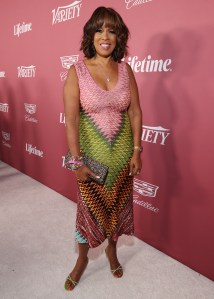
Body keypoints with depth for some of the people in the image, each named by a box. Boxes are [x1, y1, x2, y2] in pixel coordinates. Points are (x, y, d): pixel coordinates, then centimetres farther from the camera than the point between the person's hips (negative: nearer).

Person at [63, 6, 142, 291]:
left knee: (117, 205, 17)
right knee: (89, 207, 12)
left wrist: (137, 150, -3)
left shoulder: (125, 70, 0)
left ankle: (112, 250, 45)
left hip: (122, 153, 3)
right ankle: (82, 258, 38)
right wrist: (76, 160, -15)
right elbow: (71, 119, -13)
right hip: (92, 153, -3)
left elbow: (135, 112, 1)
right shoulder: (77, 71, -9)